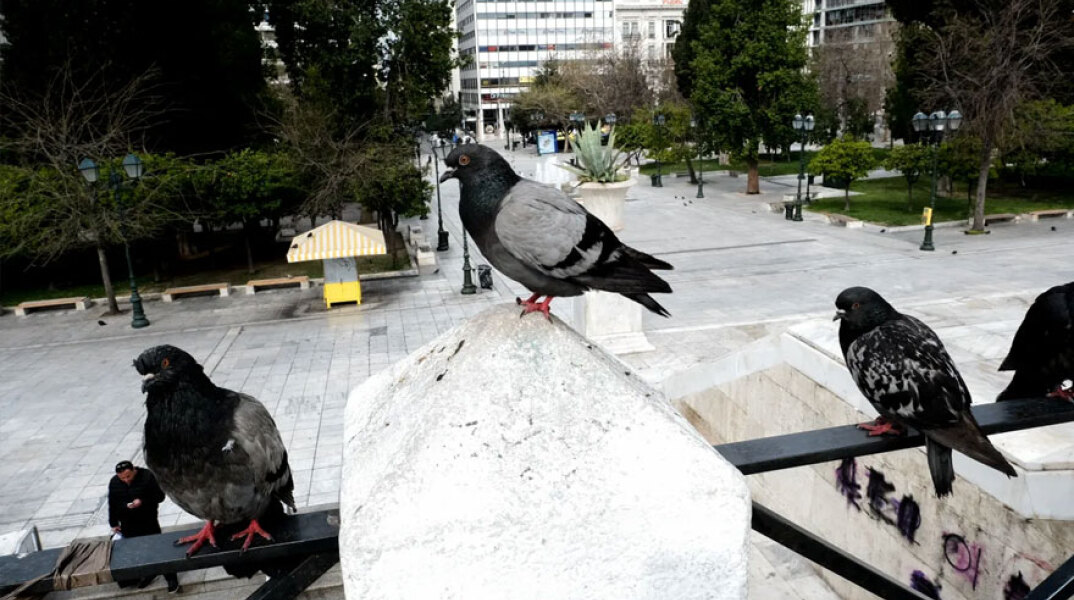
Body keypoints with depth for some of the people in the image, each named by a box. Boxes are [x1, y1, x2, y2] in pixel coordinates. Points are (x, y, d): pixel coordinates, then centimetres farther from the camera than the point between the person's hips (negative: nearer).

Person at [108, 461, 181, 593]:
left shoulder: (147, 476, -14)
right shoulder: (114, 483, -3)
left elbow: (160, 496, -12)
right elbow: (112, 505, 9)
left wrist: (142, 501, -26)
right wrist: (114, 523, 10)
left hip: (149, 523, -4)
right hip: (128, 526, 4)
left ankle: (171, 578, 11)